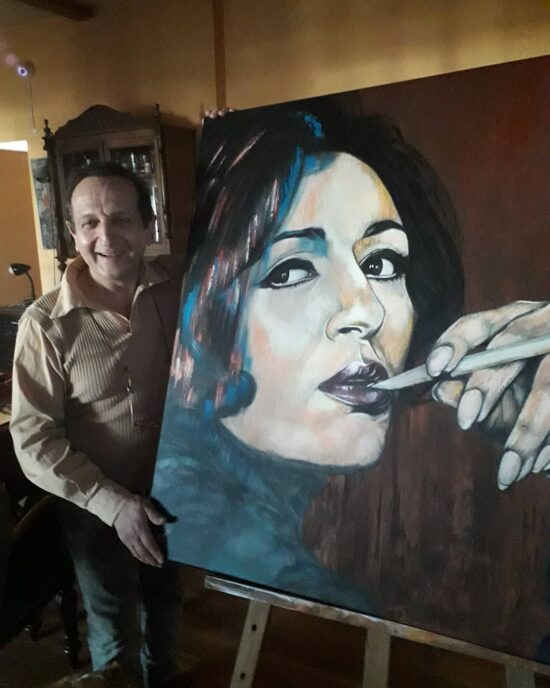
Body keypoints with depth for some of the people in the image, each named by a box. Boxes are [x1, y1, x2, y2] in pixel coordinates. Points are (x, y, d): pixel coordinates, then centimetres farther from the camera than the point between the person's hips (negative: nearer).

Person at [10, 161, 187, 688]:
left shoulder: (179, 284, -13)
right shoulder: (46, 323, -22)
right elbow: (33, 439, -17)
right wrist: (112, 503, -21)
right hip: (96, 509, -3)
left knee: (165, 601, 30)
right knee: (113, 634, 21)